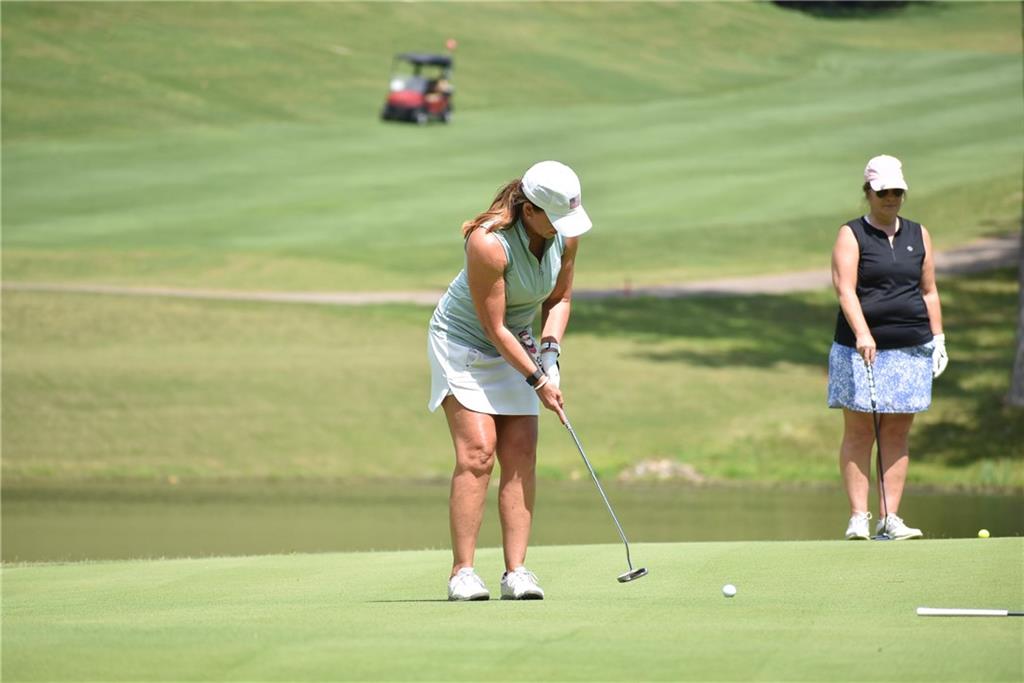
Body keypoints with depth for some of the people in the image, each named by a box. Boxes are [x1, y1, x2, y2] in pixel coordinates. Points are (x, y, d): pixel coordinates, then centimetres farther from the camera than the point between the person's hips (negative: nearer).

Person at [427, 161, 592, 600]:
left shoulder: (566, 236, -12)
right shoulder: (489, 243, -32)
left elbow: (560, 298, 6)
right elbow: (494, 327, -24)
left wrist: (550, 349, -10)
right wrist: (538, 381, -19)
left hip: (517, 345, 6)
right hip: (464, 340, -6)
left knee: (521, 454, -5)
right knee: (478, 452, -16)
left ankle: (516, 571, -5)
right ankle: (462, 572, -14)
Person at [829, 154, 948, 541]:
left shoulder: (918, 235, 14)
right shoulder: (851, 235, 0)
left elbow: (929, 291, 18)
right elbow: (845, 289, -12)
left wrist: (938, 339, 10)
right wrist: (862, 334, -26)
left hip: (911, 349, 4)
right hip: (861, 349, -4)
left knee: (897, 434, 2)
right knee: (859, 432, -3)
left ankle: (890, 518, 2)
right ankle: (858, 518, -3)